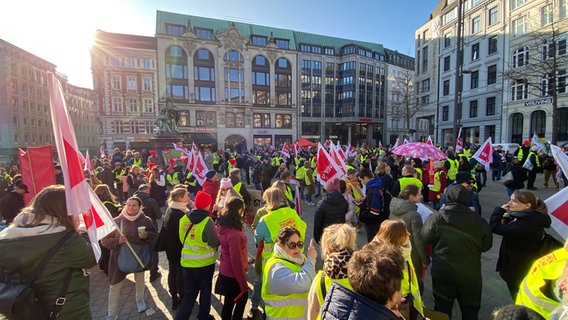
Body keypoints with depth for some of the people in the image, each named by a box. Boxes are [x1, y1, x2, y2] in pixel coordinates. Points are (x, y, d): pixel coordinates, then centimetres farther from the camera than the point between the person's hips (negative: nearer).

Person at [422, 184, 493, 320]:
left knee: (442, 308, 18)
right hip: (470, 273, 1)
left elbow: (426, 238, -5)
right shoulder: (478, 221, -13)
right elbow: (486, 245, 1)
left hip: (442, 271, -1)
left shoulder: (435, 217, -16)